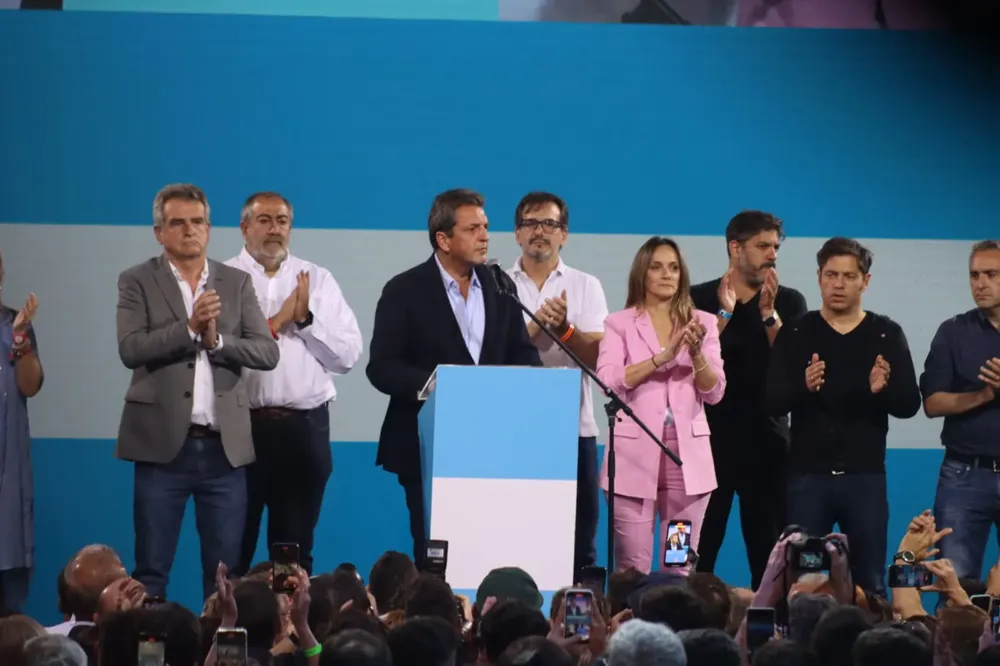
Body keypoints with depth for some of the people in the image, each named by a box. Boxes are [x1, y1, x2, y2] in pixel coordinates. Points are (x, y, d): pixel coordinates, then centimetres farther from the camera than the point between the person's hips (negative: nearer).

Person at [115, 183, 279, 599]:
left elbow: (267, 353, 2)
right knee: (151, 570, 1)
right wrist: (190, 327, -19)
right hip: (163, 444, -2)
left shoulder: (237, 283, 11)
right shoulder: (137, 282, 3)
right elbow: (130, 349, -11)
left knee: (225, 573, 3)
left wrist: (217, 340, -13)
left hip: (225, 446, 2)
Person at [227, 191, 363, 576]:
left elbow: (348, 355, 3)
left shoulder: (318, 281, 10)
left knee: (295, 548, 8)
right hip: (240, 425, -2)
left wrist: (305, 319, -8)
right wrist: (275, 323, -11)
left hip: (305, 428, 2)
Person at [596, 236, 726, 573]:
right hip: (635, 453, -2)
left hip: (687, 453, 2)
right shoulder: (620, 323, 4)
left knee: (682, 567, 5)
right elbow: (607, 380, -12)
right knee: (632, 566, -3)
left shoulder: (703, 322, 9)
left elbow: (715, 392, 2)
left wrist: (697, 354, -17)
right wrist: (662, 357, -21)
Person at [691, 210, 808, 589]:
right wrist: (724, 312, -15)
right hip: (712, 437, -1)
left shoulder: (789, 302, 8)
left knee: (770, 554, 0)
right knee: (700, 549, -4)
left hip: (768, 440, 1)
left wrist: (768, 314, -14)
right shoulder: (700, 300, 5)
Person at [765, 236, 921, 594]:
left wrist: (883, 390, -23)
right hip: (807, 474, 0)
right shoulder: (795, 333, 3)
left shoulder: (887, 335, 4)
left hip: (865, 475, 0)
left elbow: (910, 404, 0)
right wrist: (803, 387, -26)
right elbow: (771, 403, -5)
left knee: (869, 581, 3)